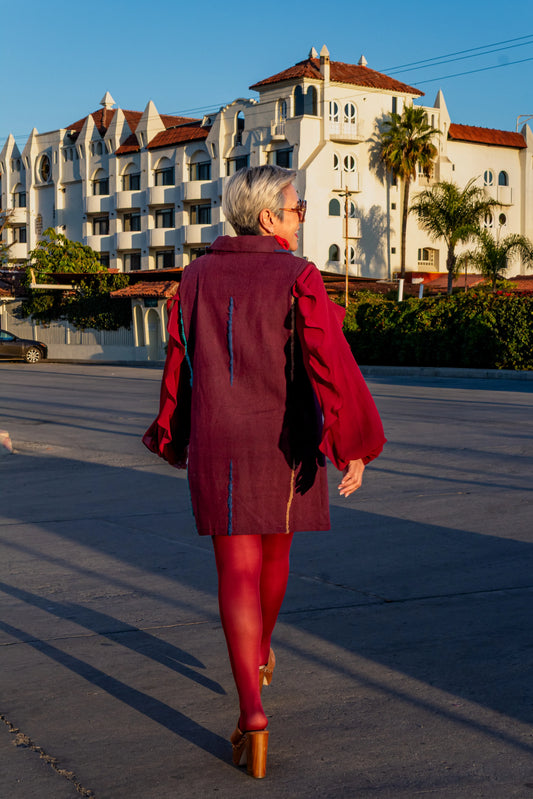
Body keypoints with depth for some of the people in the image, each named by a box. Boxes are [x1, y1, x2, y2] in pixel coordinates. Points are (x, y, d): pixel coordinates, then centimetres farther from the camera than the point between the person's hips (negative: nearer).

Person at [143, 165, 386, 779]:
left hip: (217, 445, 1)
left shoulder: (198, 277, 3)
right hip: (284, 442, -1)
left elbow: (178, 362, 9)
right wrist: (352, 445, -16)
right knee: (274, 549, 23)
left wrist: (174, 438, 22)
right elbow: (328, 359, -18)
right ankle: (260, 652, 47)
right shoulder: (298, 278, -8)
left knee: (238, 570, -1)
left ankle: (252, 709, -12)